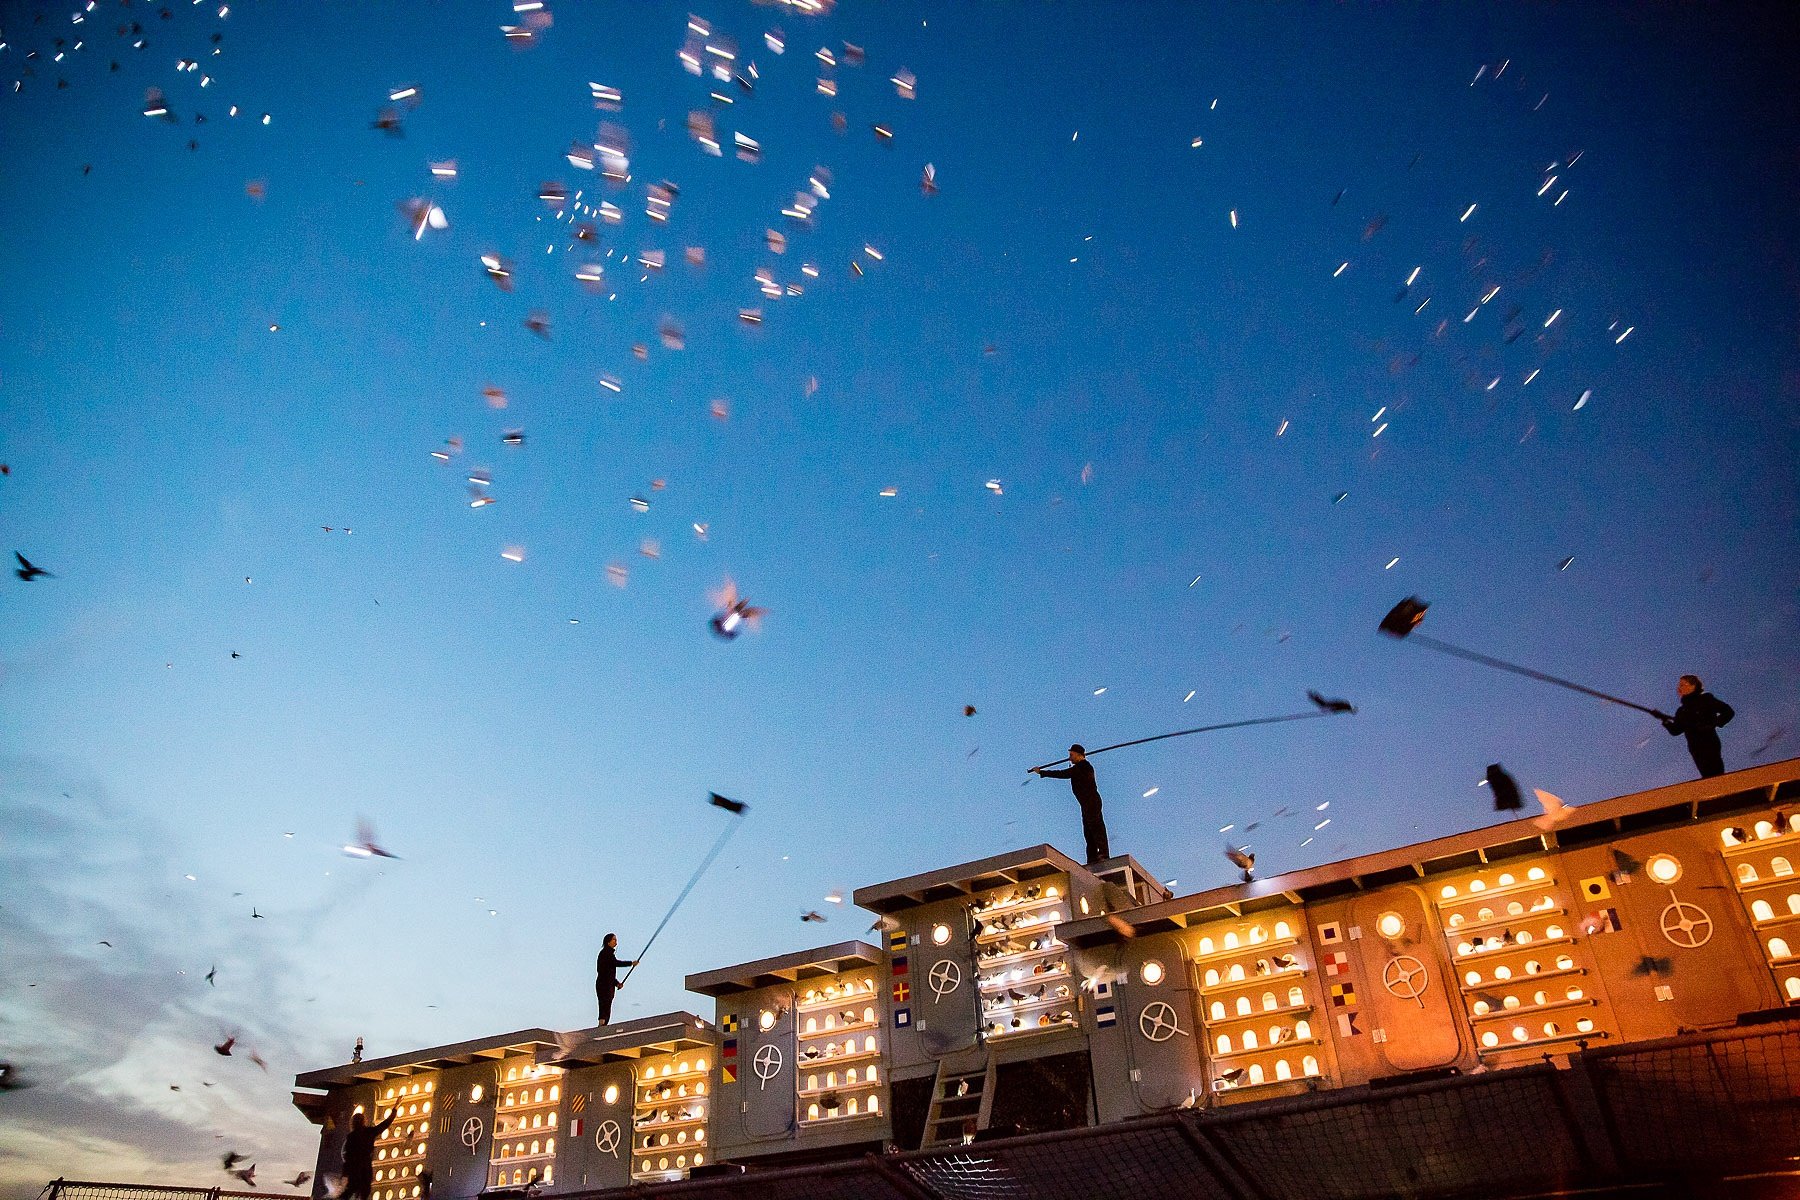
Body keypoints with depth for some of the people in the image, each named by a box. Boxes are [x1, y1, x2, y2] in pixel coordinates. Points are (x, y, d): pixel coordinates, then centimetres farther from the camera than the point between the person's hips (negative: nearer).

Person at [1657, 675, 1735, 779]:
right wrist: (1666, 722, -9)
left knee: (1716, 775, -13)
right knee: (1707, 777, 2)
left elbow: (1728, 712, -1)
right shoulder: (1682, 711, 19)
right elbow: (1675, 731, 10)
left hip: (1709, 745, -6)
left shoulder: (1706, 699, 3)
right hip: (1695, 749, 6)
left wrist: (1713, 724, -13)